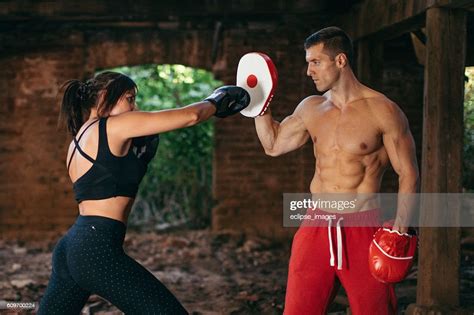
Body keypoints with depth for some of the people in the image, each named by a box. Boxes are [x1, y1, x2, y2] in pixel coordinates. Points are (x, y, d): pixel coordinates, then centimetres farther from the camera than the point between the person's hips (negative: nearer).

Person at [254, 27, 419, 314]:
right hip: (317, 227, 5)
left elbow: (408, 174, -5)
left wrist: (400, 230, -15)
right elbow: (273, 144, 22)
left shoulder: (382, 111, -7)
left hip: (363, 228, -4)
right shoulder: (310, 108, 9)